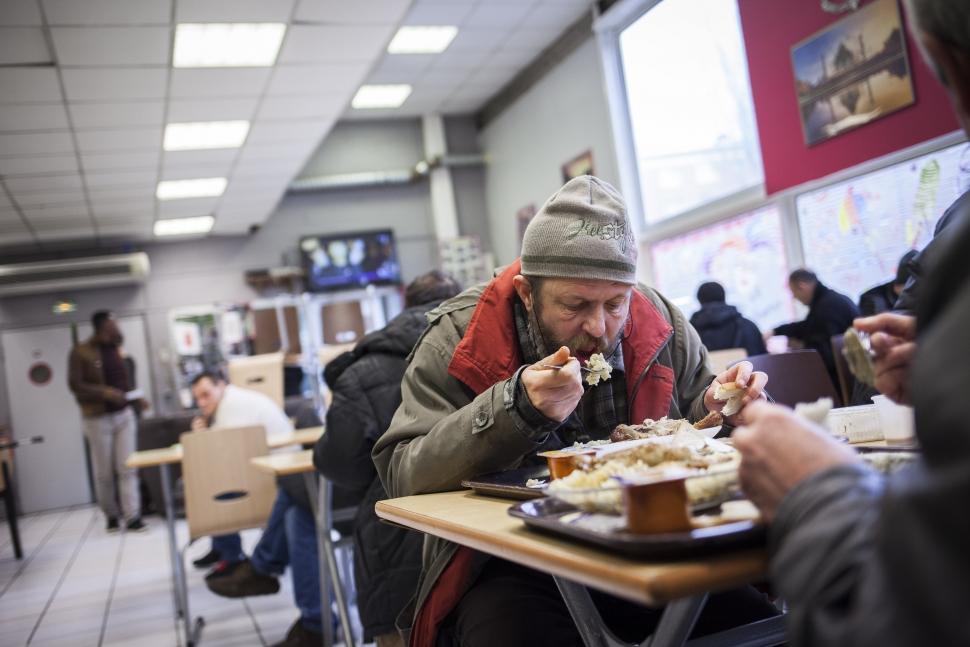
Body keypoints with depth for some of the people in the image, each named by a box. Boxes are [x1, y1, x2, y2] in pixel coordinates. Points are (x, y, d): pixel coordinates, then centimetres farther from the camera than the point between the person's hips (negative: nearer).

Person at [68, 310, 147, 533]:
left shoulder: (116, 348, 8)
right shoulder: (81, 352, -9)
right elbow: (75, 385, -15)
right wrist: (106, 393, -25)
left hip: (123, 414, 4)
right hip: (98, 419, -4)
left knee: (128, 468, -3)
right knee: (104, 472, 6)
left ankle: (132, 516, -3)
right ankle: (111, 515, 24)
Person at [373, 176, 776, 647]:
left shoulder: (659, 322, 2)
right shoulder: (457, 340, -9)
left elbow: (692, 421, 17)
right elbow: (403, 478, -16)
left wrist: (719, 409, -8)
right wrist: (517, 410, -29)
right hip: (513, 574, -3)